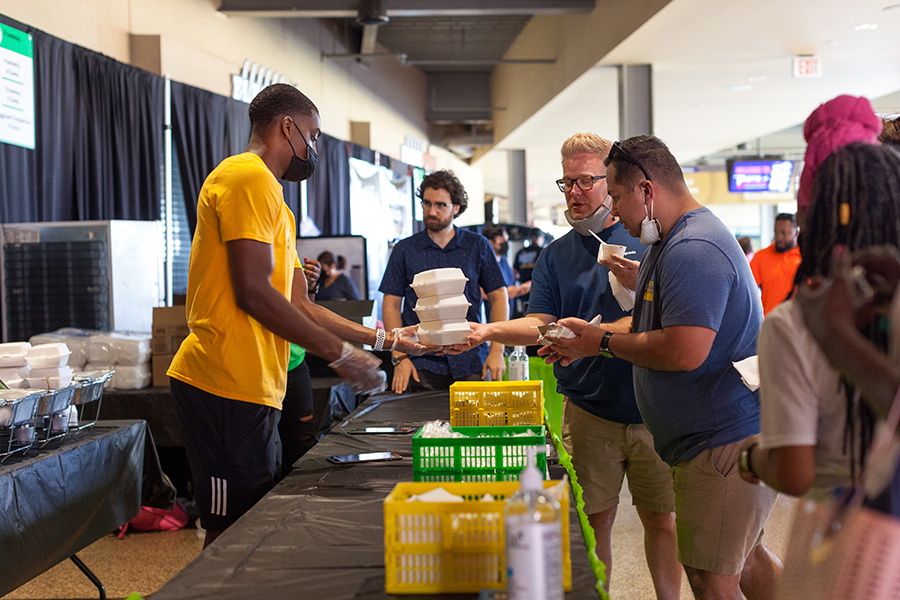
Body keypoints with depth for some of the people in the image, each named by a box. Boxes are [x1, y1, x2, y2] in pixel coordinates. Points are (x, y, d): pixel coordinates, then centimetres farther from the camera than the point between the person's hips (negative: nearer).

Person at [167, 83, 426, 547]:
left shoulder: (270, 196, 24)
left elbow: (298, 307, 23)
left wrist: (384, 339, 20)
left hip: (250, 387, 10)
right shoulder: (249, 178, -8)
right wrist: (339, 353, -10)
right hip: (229, 387, -10)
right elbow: (254, 293, -18)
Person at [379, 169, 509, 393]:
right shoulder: (405, 250, 7)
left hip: (469, 364, 0)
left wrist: (497, 350, -4)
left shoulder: (478, 246, 7)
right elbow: (391, 305, 6)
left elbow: (499, 298, 7)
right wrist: (400, 357, -6)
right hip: (422, 365, 0)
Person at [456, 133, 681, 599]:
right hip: (588, 414, 1)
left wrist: (638, 283, -18)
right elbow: (540, 325, -1)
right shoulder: (556, 255, 8)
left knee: (662, 519, 9)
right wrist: (487, 331, -19)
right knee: (594, 522, 5)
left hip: (653, 410, -1)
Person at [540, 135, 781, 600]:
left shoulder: (693, 250, -22)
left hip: (725, 440, -11)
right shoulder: (669, 243, 15)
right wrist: (590, 336, 11)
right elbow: (655, 324, 24)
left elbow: (683, 351, -29)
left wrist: (604, 343, -15)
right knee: (743, 559, 21)